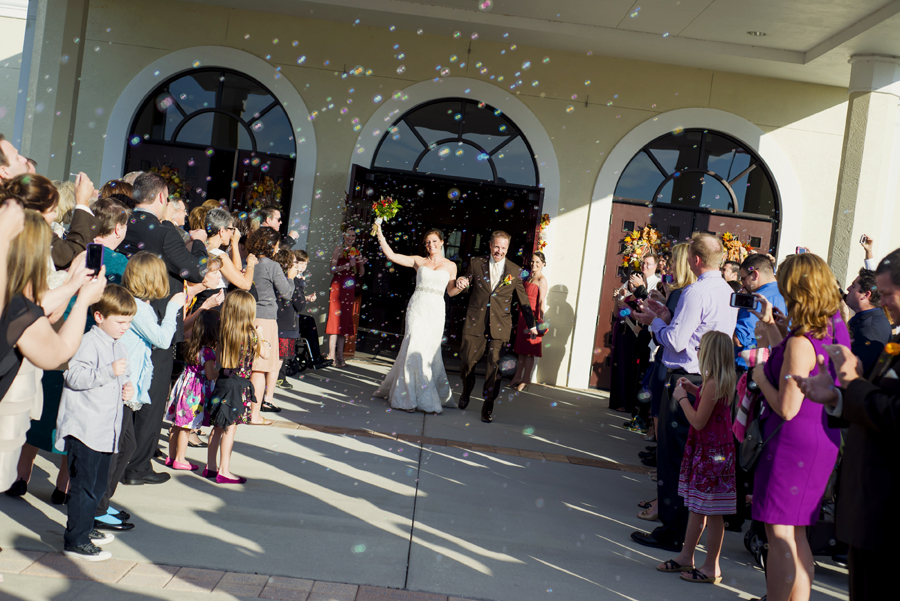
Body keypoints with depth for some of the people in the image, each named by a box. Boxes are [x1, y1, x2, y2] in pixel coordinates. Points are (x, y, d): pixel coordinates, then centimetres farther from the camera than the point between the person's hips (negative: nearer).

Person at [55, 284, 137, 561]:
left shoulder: (118, 346, 16)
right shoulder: (89, 343, -13)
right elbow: (74, 377, -23)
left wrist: (126, 388, 8)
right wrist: (109, 372, -29)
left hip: (106, 429, 9)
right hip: (84, 428, -9)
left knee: (99, 484, 17)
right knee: (84, 486, -7)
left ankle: (85, 528, 32)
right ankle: (75, 541, 1)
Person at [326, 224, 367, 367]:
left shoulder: (356, 252, 16)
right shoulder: (339, 249, 0)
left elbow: (361, 273, 16)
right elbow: (333, 268, -10)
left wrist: (361, 264, -3)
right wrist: (348, 264, -19)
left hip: (350, 290, 6)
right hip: (338, 287, -6)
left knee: (346, 321, 5)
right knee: (336, 318, -9)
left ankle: (340, 355, 9)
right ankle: (332, 355, -8)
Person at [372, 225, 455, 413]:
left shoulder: (450, 266, 12)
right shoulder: (418, 261, 10)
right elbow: (391, 255, 6)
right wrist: (380, 235, 0)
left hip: (436, 310, 1)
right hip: (417, 308, -1)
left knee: (430, 352, 1)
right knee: (415, 350, -8)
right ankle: (411, 398, -1)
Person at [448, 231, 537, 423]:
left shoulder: (515, 271, 5)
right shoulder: (476, 263, 6)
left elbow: (523, 300, 12)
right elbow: (453, 290, 11)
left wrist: (531, 324, 15)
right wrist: (459, 283, -13)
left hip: (500, 325, -1)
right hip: (475, 323, 1)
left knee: (495, 365, -5)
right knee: (467, 360, 3)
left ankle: (488, 406, 8)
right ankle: (466, 391, 34)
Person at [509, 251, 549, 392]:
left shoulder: (541, 280, -9)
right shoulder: (529, 277, 14)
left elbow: (542, 302, -14)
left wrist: (540, 320, -19)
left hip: (532, 316, -7)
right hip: (523, 315, 7)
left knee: (529, 350, -2)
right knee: (521, 348, 11)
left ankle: (525, 380, 5)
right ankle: (517, 377, 19)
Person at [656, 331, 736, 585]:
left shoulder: (713, 383, -22)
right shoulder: (723, 381, 6)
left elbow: (698, 421, -21)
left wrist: (682, 398, -9)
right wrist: (693, 390, 13)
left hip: (712, 452, -10)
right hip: (705, 448, 10)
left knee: (712, 511, -1)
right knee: (697, 506, 18)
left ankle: (711, 568, 8)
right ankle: (686, 557, 29)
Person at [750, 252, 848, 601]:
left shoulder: (801, 341, -21)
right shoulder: (833, 328, 7)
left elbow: (787, 408, -22)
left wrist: (760, 377, -7)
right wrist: (770, 324, 23)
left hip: (795, 441, -10)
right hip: (824, 439, 10)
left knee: (780, 537, -3)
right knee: (796, 536, 18)